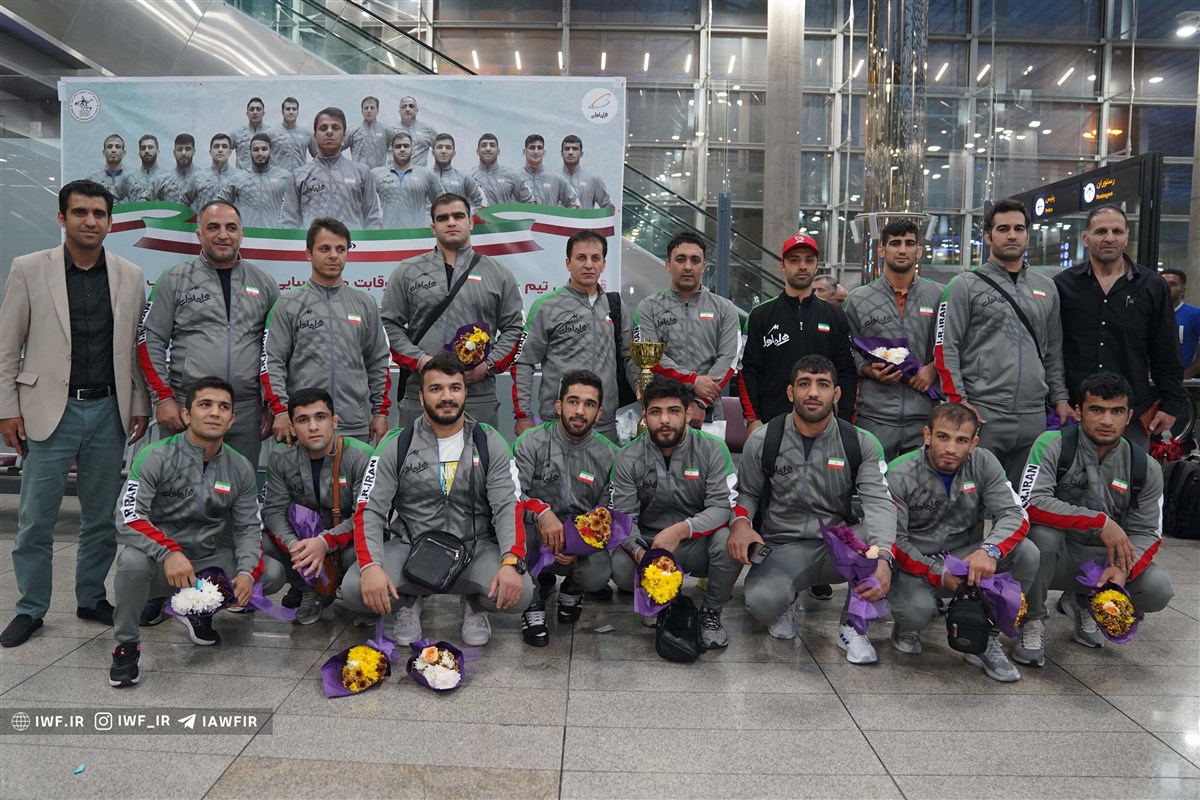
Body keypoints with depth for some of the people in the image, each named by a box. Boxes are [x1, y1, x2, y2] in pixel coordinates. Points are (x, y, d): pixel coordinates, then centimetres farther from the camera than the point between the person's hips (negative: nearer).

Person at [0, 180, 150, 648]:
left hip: (109, 412, 2)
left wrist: (140, 406, 5)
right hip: (49, 411, -2)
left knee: (103, 517, 11)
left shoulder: (130, 276, 5)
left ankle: (91, 599, 26)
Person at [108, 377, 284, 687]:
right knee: (133, 560, -36)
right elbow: (129, 516, -20)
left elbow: (248, 527, 4)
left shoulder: (240, 468, 2)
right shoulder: (157, 456, -10)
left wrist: (247, 572, -16)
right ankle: (127, 644, -9)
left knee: (271, 574, -16)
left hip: (211, 561, 4)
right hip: (161, 562, -4)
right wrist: (169, 553, -36)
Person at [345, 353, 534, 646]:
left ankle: (474, 603, 9)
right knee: (355, 589, -26)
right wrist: (371, 566, -26)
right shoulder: (396, 445, -2)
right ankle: (409, 600, 10)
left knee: (518, 593, -29)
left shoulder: (489, 442, -1)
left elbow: (509, 507, -9)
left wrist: (512, 563, -27)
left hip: (475, 549, 0)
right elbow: (369, 510, -6)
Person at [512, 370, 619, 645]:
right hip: (535, 531, -1)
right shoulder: (531, 442, -6)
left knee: (598, 576, -29)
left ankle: (572, 587, 16)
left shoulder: (609, 455, -1)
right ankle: (535, 600, -4)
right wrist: (542, 512, -34)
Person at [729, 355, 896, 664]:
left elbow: (878, 502, -16)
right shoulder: (762, 441, -3)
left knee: (883, 535, -32)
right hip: (784, 548, -1)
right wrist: (741, 522, -18)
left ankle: (852, 626, -7)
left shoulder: (861, 443, -4)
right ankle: (787, 601, 9)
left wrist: (882, 559, -36)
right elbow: (746, 492, 8)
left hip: (840, 546, 2)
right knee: (762, 601, -34)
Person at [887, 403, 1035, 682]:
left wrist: (989, 550, -35)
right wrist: (939, 573, -26)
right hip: (917, 563, -3)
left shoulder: (983, 463, -6)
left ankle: (985, 641, -7)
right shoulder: (899, 476, -15)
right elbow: (893, 541, -14)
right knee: (917, 611, -34)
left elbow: (1015, 515, -13)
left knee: (1026, 553, -22)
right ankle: (907, 627, 8)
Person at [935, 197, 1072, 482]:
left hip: (1034, 417, 5)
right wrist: (959, 401, -12)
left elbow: (1054, 352, 21)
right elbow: (945, 347, -5)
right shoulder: (966, 285, 1)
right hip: (982, 414, -5)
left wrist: (1059, 398, 12)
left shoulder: (1047, 288, 17)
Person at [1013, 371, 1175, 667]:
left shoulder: (1146, 468, -2)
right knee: (1042, 532, -36)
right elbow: (1031, 504, -25)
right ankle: (1032, 621, -10)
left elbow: (1147, 532, -1)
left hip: (1103, 559, 4)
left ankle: (1082, 603, 13)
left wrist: (1123, 569, -22)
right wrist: (1100, 522, -29)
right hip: (1053, 555, -4)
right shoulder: (1053, 445, -15)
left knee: (1159, 588, -21)